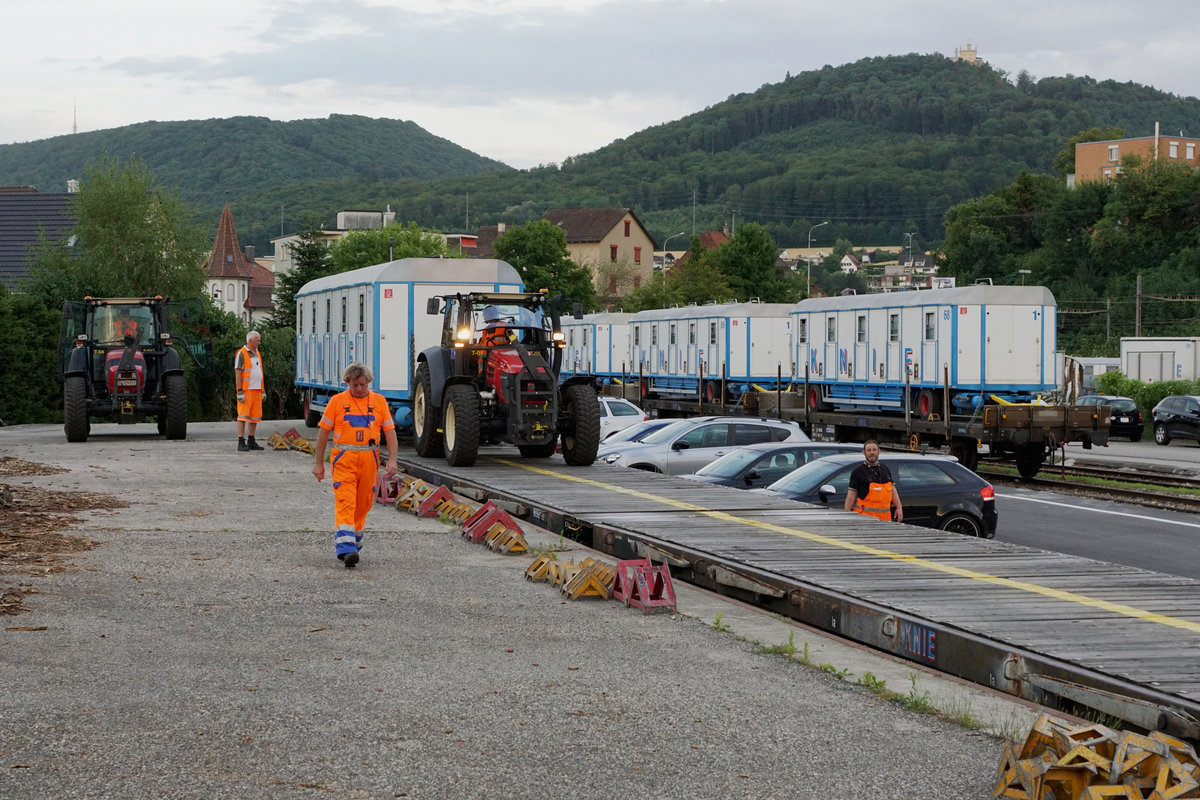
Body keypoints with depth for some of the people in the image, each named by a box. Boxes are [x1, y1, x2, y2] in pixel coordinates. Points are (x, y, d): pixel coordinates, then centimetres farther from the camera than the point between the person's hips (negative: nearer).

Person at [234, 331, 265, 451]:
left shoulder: (257, 354, 17)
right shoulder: (241, 354, -6)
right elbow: (238, 373, -11)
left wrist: (263, 391, 18)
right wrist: (240, 392, -18)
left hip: (257, 390, 8)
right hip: (246, 390, -8)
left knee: (255, 416, 7)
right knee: (243, 416, -9)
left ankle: (251, 442, 13)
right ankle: (241, 443, -11)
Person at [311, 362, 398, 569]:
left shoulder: (379, 401, 8)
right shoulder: (337, 401, 2)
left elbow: (390, 431, 7)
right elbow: (323, 432, 6)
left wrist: (392, 459, -5)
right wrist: (319, 463, 4)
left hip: (369, 459, 3)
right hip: (343, 459, -3)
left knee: (363, 503, 10)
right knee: (345, 502, -14)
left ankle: (355, 540, 30)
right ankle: (345, 548, -22)